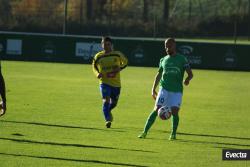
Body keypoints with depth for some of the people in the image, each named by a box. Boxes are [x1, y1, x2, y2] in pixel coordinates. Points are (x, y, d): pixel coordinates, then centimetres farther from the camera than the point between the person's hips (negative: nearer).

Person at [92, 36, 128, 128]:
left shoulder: (117, 54, -3)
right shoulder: (98, 56, -2)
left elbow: (125, 62, 14)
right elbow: (94, 66, 16)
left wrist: (120, 68, -6)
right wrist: (97, 73, -4)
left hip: (116, 83, 2)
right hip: (104, 82, -2)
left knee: (113, 103, 13)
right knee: (106, 100, -20)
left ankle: (108, 111, 46)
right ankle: (108, 120, -20)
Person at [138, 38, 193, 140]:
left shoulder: (182, 59, 2)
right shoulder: (163, 60, 12)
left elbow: (190, 74, -1)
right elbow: (158, 75, 21)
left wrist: (188, 79, -21)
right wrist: (153, 89, 17)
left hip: (177, 91, -2)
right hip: (164, 89, 2)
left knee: (174, 111, -12)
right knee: (156, 110, -8)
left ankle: (173, 133, 5)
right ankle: (145, 132, -6)